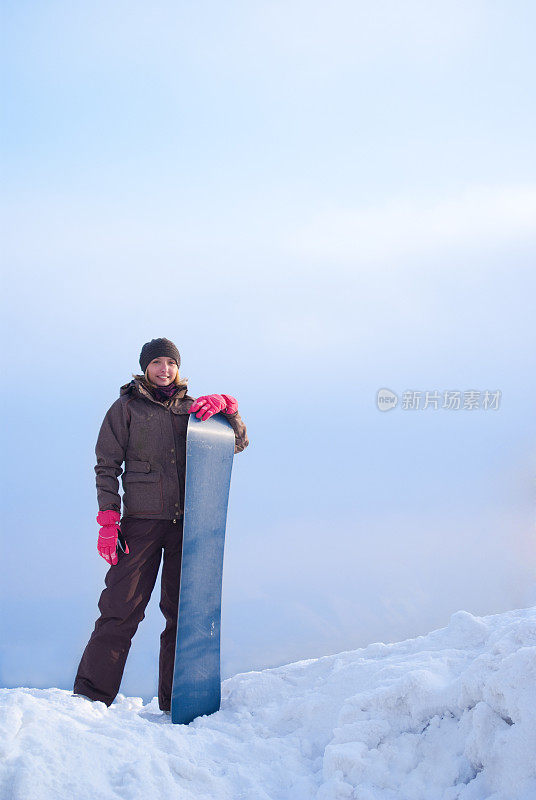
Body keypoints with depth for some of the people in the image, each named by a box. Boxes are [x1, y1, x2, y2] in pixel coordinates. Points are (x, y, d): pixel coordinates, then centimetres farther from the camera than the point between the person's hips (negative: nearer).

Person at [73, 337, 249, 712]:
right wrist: (108, 520, -6)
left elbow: (239, 442, 11)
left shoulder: (191, 408, 16)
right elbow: (107, 466, 5)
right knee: (121, 608, -7)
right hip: (142, 520, -3)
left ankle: (177, 702, 10)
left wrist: (225, 406, -8)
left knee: (183, 611, 3)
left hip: (187, 521, 3)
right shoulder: (126, 407, 8)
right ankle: (90, 694, 1)